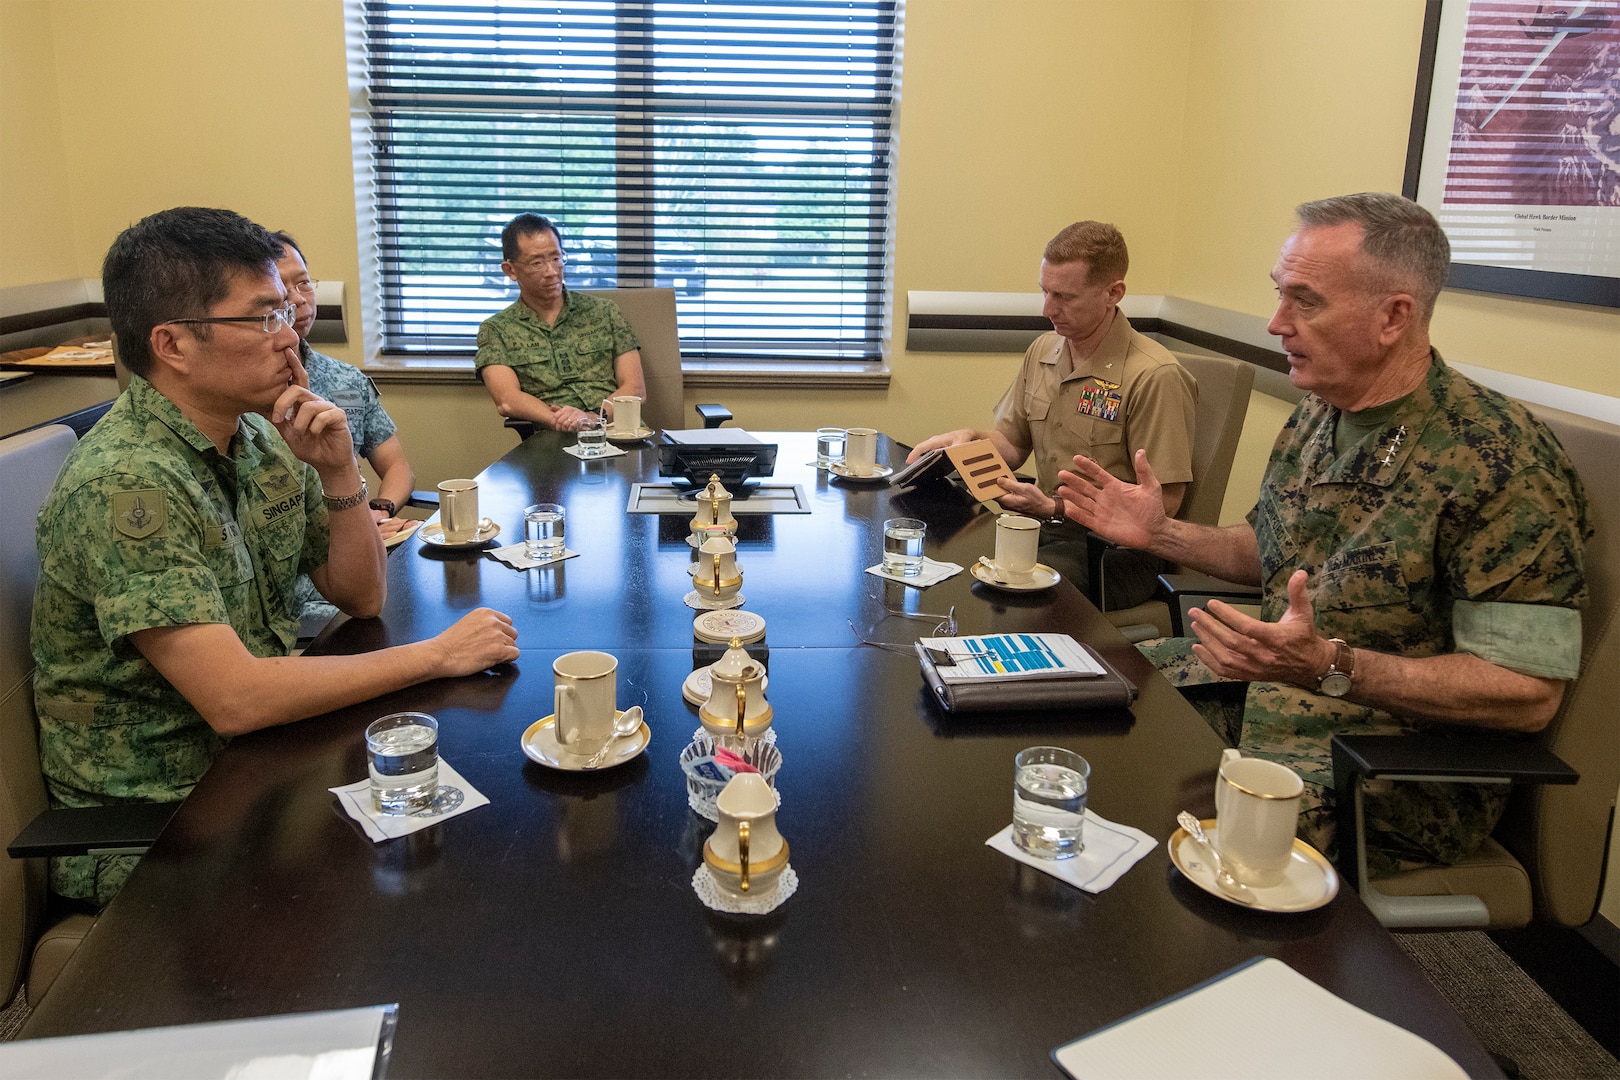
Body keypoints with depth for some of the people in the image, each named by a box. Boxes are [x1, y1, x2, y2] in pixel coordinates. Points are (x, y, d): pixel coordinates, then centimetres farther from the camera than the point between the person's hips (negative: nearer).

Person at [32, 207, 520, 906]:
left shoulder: (259, 440, 2)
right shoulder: (125, 484, -24)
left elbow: (360, 598, 6)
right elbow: (235, 700, -30)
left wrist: (338, 472, -10)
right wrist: (439, 653, -23)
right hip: (147, 831, -7)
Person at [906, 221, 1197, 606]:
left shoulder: (1155, 377, -16)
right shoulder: (1042, 351, 10)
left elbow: (1163, 503, -16)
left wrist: (1054, 509, -22)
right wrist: (970, 438, -3)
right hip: (1040, 528, 7)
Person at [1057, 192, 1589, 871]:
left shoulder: (1501, 461, -21)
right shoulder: (1316, 416, 5)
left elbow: (1529, 692, -22)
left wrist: (1329, 666, -33)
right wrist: (1161, 534, 4)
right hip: (1265, 686, 8)